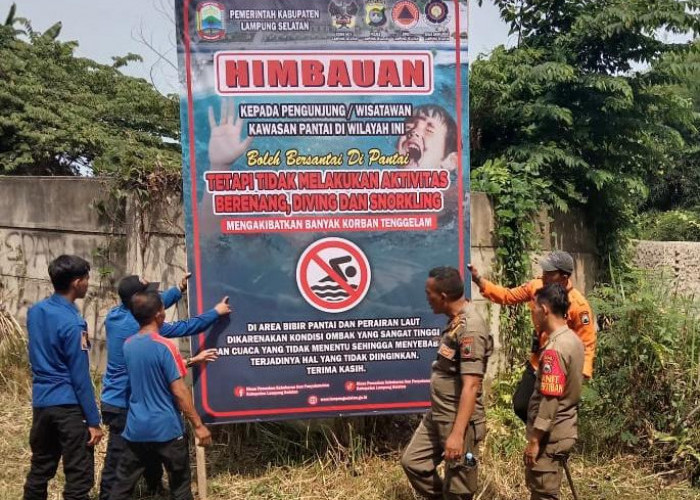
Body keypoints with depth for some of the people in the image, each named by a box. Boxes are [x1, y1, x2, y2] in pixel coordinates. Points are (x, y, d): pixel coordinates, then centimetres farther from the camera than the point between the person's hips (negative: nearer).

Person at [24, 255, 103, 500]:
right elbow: (80, 377, -16)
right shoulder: (71, 323, -17)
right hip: (69, 405, -8)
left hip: (41, 402, 8)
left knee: (39, 470, 19)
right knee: (79, 477, 0)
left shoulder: (35, 311, 5)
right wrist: (93, 420, -11)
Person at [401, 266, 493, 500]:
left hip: (458, 420, -9)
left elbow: (470, 386, -26)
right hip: (436, 416, 10)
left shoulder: (470, 329, -23)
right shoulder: (456, 321, 7)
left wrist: (457, 433, -28)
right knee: (412, 462, 15)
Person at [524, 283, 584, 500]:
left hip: (550, 436, -9)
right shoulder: (573, 339, 6)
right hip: (562, 430, 9)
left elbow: (549, 400, -24)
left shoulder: (555, 348, -22)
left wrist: (534, 440, -18)